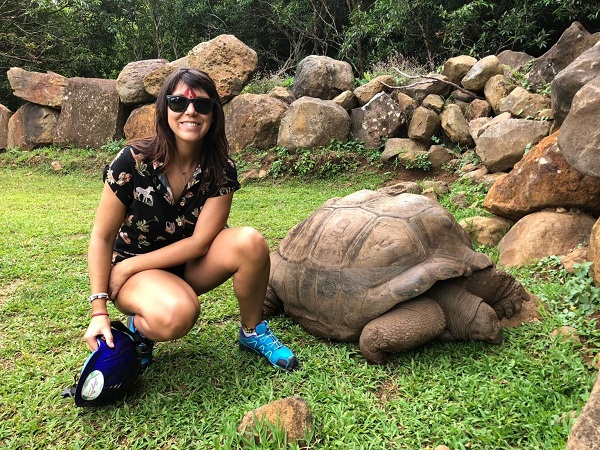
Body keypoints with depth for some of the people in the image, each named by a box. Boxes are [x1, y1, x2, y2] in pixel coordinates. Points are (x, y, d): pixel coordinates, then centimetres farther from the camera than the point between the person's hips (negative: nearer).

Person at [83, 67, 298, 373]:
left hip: (189, 266, 3)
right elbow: (102, 237, -12)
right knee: (176, 315, -37)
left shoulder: (221, 170, -13)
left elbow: (198, 243, -15)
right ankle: (140, 325, 1)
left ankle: (253, 333, -2)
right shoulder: (133, 161, -19)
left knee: (249, 242, -26)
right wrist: (99, 310, -17)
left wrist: (128, 267, -17)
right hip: (133, 273, -3)